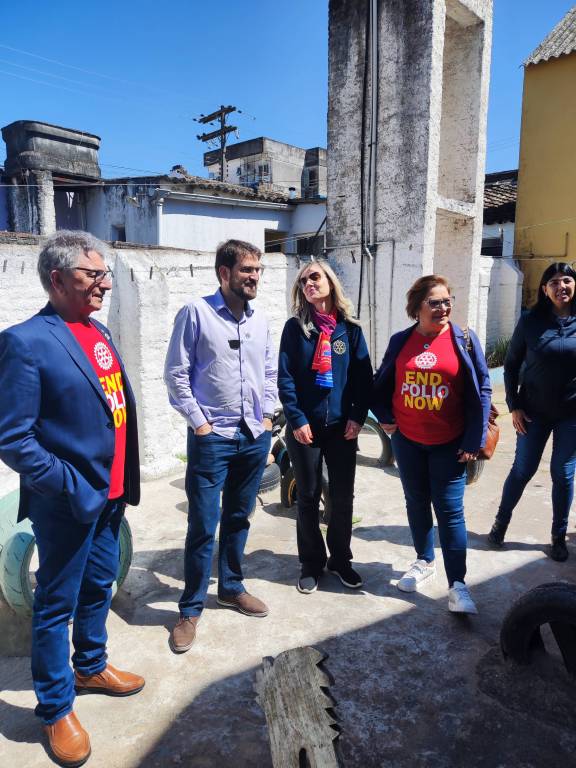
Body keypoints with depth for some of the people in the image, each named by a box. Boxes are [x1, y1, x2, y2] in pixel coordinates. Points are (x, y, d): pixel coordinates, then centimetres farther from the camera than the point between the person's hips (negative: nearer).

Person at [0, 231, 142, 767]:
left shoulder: (99, 333, 6)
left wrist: (124, 481, 9)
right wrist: (71, 487, -17)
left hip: (110, 495, 7)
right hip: (68, 503, -7)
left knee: (99, 588, 23)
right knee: (56, 605, 11)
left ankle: (91, 667, 46)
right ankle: (56, 709, 31)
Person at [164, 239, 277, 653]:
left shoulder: (259, 319, 8)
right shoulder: (196, 313, -8)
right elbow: (176, 374, -9)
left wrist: (267, 415, 8)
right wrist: (199, 422, -10)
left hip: (255, 437, 5)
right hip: (212, 438, -5)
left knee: (238, 519, 18)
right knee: (203, 527, 0)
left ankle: (232, 587, 36)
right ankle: (191, 609, 18)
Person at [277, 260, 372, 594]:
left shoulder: (350, 328, 2)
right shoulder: (295, 327, -2)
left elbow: (364, 375, 2)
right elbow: (285, 378, -6)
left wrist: (358, 416, -5)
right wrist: (296, 420, -12)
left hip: (342, 426, 2)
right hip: (305, 427, -1)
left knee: (343, 497, 10)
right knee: (308, 498, 9)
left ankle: (341, 559, 30)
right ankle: (311, 564, 26)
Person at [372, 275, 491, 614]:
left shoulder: (464, 340, -6)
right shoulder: (401, 341, 1)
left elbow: (482, 391, -6)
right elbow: (382, 382, 14)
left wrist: (474, 441, -9)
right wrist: (384, 417, 2)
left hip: (449, 443, -3)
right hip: (407, 441, 3)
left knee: (450, 510, -2)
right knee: (417, 503, 16)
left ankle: (458, 585, 7)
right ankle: (425, 562, 36)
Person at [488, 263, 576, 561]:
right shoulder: (530, 321, -6)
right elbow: (511, 365, 0)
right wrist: (514, 406, -5)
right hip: (534, 412, -1)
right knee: (522, 470, 8)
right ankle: (500, 523, 28)